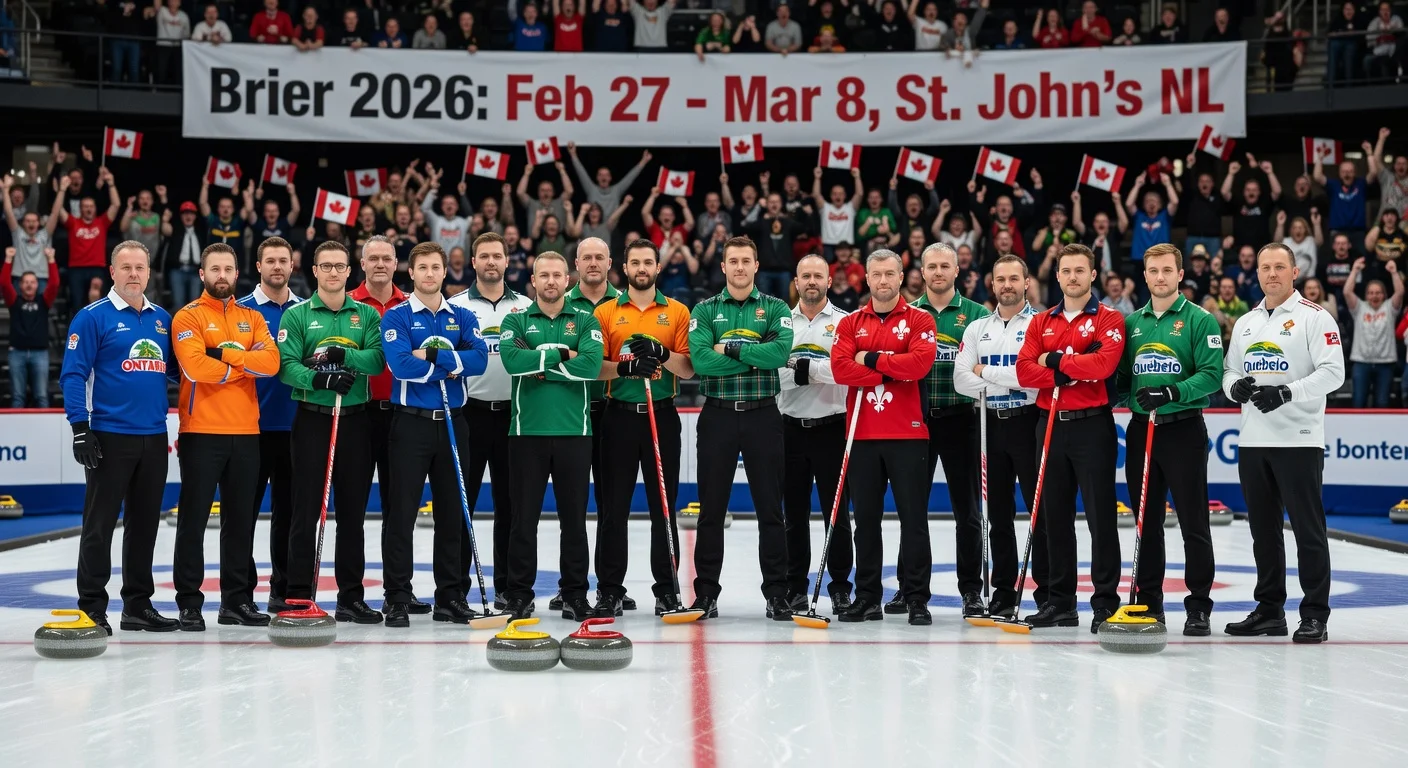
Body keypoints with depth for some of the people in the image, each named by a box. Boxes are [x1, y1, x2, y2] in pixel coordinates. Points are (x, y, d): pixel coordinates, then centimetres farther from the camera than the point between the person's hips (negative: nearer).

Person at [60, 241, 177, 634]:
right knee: (100, 524, -2)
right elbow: (73, 375, -8)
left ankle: (138, 605, 19)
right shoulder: (93, 317, -5)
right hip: (110, 437, -6)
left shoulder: (162, 319, 12)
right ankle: (92, 608, 5)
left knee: (145, 524, 11)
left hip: (154, 437, 6)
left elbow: (174, 368, 20)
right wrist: (80, 428, -15)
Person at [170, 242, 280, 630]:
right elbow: (195, 366, -18)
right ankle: (189, 602, 4)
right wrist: (247, 364, -8)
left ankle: (237, 599, 18)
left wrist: (228, 353, -14)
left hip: (245, 432, 5)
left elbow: (271, 362, -3)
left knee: (241, 519, 10)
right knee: (194, 518, -1)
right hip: (202, 431, -5)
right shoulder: (188, 317, -2)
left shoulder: (252, 318, 13)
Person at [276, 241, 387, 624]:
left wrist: (342, 354, -20)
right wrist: (319, 379, -25)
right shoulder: (297, 315, 1)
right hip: (312, 419, -3)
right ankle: (299, 596, 4)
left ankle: (351, 596, 15)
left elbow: (377, 360, -5)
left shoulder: (367, 315, 9)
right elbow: (286, 365, -10)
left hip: (354, 419, 3)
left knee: (353, 512, 8)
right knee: (306, 511, -1)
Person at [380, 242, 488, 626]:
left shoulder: (462, 317, 10)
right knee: (402, 512, -3)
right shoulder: (396, 317, -1)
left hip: (452, 422, 4)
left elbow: (479, 360, -7)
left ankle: (450, 596, 17)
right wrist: (453, 361, -12)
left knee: (451, 512, 9)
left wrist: (433, 355, -17)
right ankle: (398, 598, 2)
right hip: (411, 422, -4)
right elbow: (401, 365, -17)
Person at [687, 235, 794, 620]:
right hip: (717, 416, 0)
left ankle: (776, 594, 9)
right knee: (711, 509, 5)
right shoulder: (705, 310, 5)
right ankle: (706, 593, 12)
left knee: (771, 509, 3)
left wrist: (731, 348, -14)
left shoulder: (775, 309, 5)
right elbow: (700, 358, -12)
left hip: (762, 415, 0)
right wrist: (754, 356, -13)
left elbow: (781, 352, -15)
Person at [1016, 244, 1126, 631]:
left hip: (1092, 425, -5)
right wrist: (1065, 375, -13)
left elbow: (1104, 363, -18)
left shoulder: (1109, 319, -1)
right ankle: (1061, 602, 16)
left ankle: (1106, 603, 1)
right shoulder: (1041, 322, 13)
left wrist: (1056, 360, -9)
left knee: (1100, 516, -3)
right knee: (1055, 516, 9)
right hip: (1051, 424, 5)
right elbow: (1024, 370, 1)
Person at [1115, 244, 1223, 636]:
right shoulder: (1131, 322, 12)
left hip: (1183, 429, -5)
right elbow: (1120, 376, 17)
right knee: (1146, 521, 9)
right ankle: (1148, 603, 17)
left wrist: (1172, 392, -23)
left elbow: (1212, 374, -12)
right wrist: (1123, 390, -4)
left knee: (1193, 523, -2)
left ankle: (1199, 607, 3)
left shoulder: (1199, 320, -4)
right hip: (1140, 428, 5)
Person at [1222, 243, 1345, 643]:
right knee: (1263, 529, 12)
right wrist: (1235, 385, -4)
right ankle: (1269, 608, 20)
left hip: (1298, 440, -6)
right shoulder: (1245, 323, 16)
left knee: (1307, 528, -4)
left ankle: (1315, 614, 1)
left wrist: (1287, 392, -23)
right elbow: (1228, 370, 19)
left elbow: (1333, 371, -13)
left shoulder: (1315, 317, -4)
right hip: (1253, 440, 7)